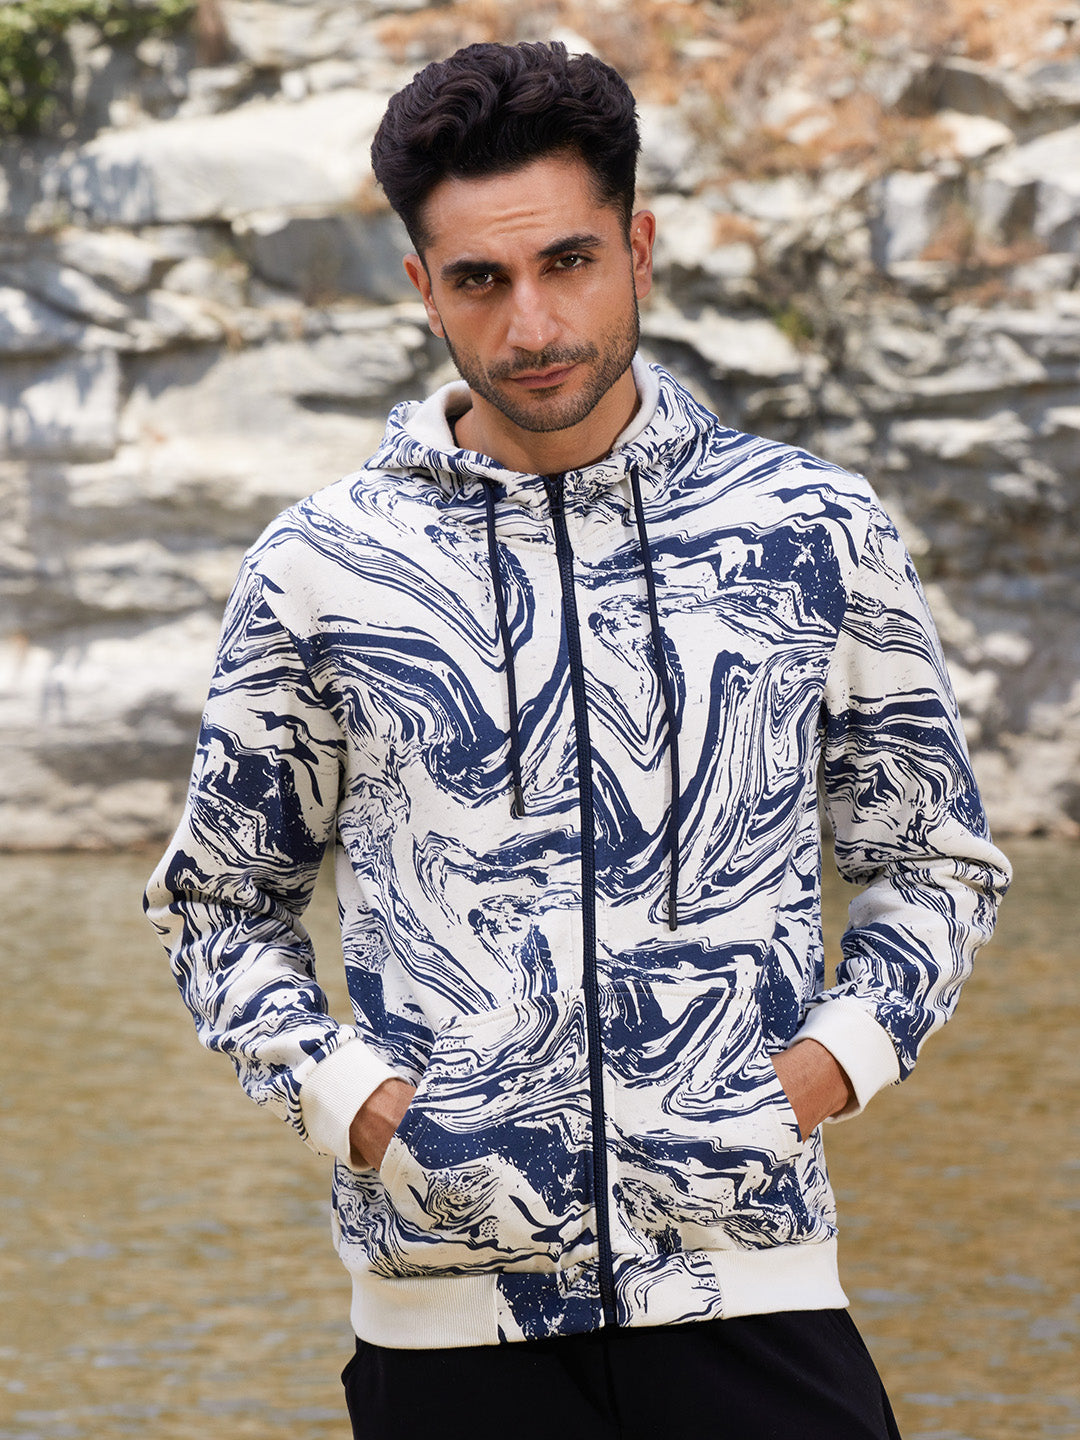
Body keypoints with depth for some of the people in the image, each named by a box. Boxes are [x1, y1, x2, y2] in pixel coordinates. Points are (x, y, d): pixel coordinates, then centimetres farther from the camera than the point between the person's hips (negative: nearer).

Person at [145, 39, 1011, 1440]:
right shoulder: (321, 566, 4)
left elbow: (939, 862, 15)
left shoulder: (820, 534, 5)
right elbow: (220, 900, 14)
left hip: (750, 1274, 0)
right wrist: (341, 1094, -2)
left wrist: (833, 1059, -1)